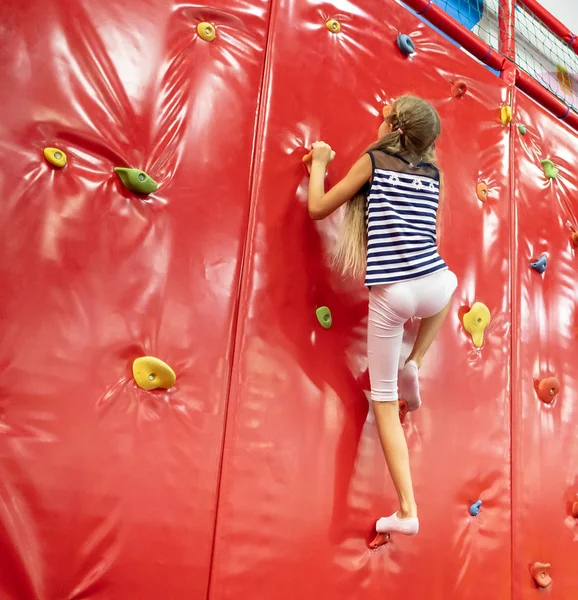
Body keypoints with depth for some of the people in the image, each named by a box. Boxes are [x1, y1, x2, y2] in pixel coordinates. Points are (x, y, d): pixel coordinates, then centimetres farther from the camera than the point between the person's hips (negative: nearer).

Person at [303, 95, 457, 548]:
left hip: (388, 295, -3)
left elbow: (318, 208, 7)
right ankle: (414, 366, 25)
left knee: (384, 401, 9)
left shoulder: (372, 161, 4)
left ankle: (407, 511, 4)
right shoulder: (433, 173, 15)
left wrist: (319, 164, 24)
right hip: (433, 286, 3)